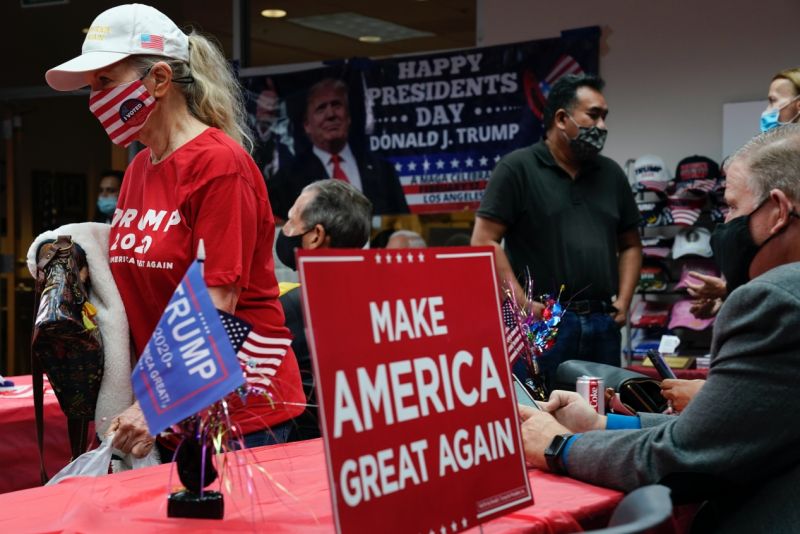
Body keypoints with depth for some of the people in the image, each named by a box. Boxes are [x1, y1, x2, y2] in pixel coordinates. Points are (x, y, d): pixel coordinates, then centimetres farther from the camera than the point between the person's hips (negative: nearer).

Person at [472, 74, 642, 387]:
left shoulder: (611, 175, 15)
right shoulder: (517, 169, -2)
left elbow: (630, 245, 22)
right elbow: (484, 241, -7)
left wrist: (623, 302, 7)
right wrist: (522, 304, -13)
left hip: (602, 326, 5)